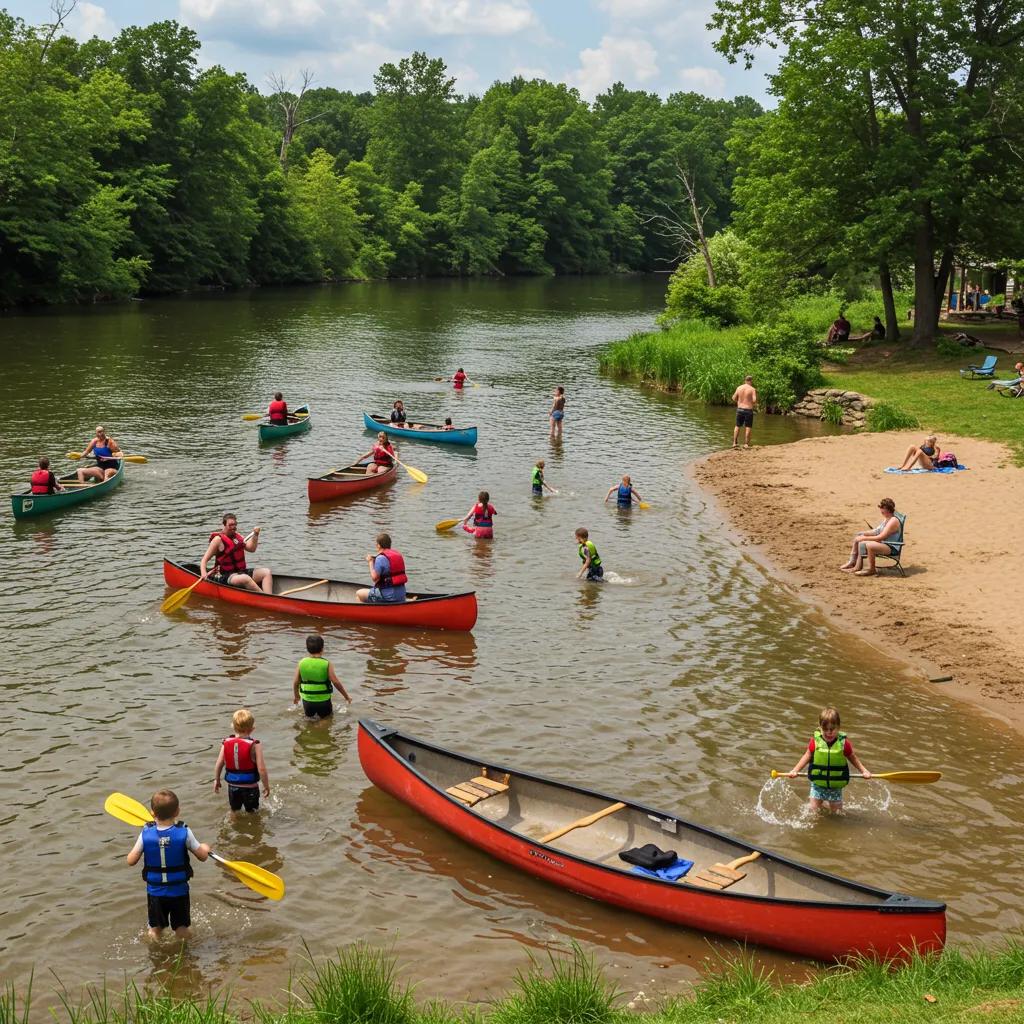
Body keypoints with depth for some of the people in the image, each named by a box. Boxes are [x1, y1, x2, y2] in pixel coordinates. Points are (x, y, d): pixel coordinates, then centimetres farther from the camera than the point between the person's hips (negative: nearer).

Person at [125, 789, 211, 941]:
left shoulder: (146, 834, -16)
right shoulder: (184, 832, -18)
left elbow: (131, 861, -10)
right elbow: (202, 856, -10)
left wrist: (138, 847, 9)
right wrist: (204, 848, 13)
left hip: (155, 892, 1)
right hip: (179, 890, -1)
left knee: (155, 930, 19)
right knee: (181, 929, 16)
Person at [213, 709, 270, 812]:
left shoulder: (226, 743, -8)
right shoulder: (254, 745, -20)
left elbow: (218, 765, -3)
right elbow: (261, 769, -21)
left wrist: (217, 780, 14)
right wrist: (266, 786, -7)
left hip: (232, 786, 4)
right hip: (250, 787, -4)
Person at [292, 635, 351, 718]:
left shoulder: (301, 663, -7)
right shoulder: (326, 664, -13)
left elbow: (295, 682, -2)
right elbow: (336, 682, -14)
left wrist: (296, 696, 17)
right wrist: (346, 696, -2)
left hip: (307, 701, 3)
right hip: (323, 701, -3)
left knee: (308, 716, 29)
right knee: (327, 718, 18)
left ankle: (310, 716, 4)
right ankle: (322, 717, -6)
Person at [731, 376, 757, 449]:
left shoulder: (739, 388, 2)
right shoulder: (752, 389, -9)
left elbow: (733, 398, 4)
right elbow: (754, 400, -17)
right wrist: (754, 403, 5)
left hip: (739, 409, 4)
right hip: (748, 410, -4)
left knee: (737, 426, 14)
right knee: (748, 427, 4)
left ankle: (735, 443, 15)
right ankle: (746, 444, 3)